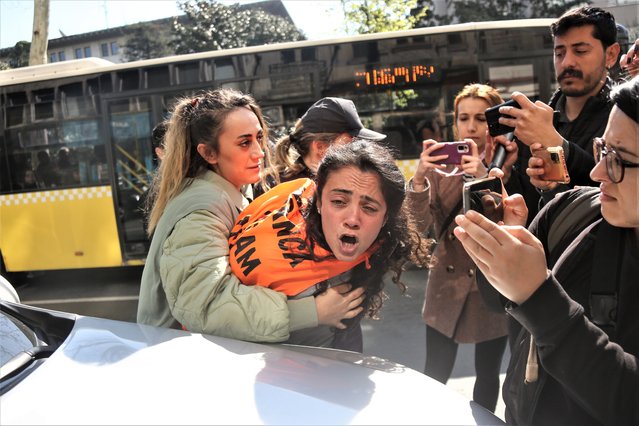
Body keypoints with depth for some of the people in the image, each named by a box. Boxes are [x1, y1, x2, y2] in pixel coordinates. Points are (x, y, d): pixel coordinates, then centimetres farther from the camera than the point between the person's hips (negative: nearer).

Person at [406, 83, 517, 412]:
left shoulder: (509, 166, -6)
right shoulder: (443, 165, 1)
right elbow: (422, 223, -9)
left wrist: (486, 181, -31)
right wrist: (419, 177, -26)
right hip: (447, 286, 2)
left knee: (487, 373, 14)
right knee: (434, 376, 6)